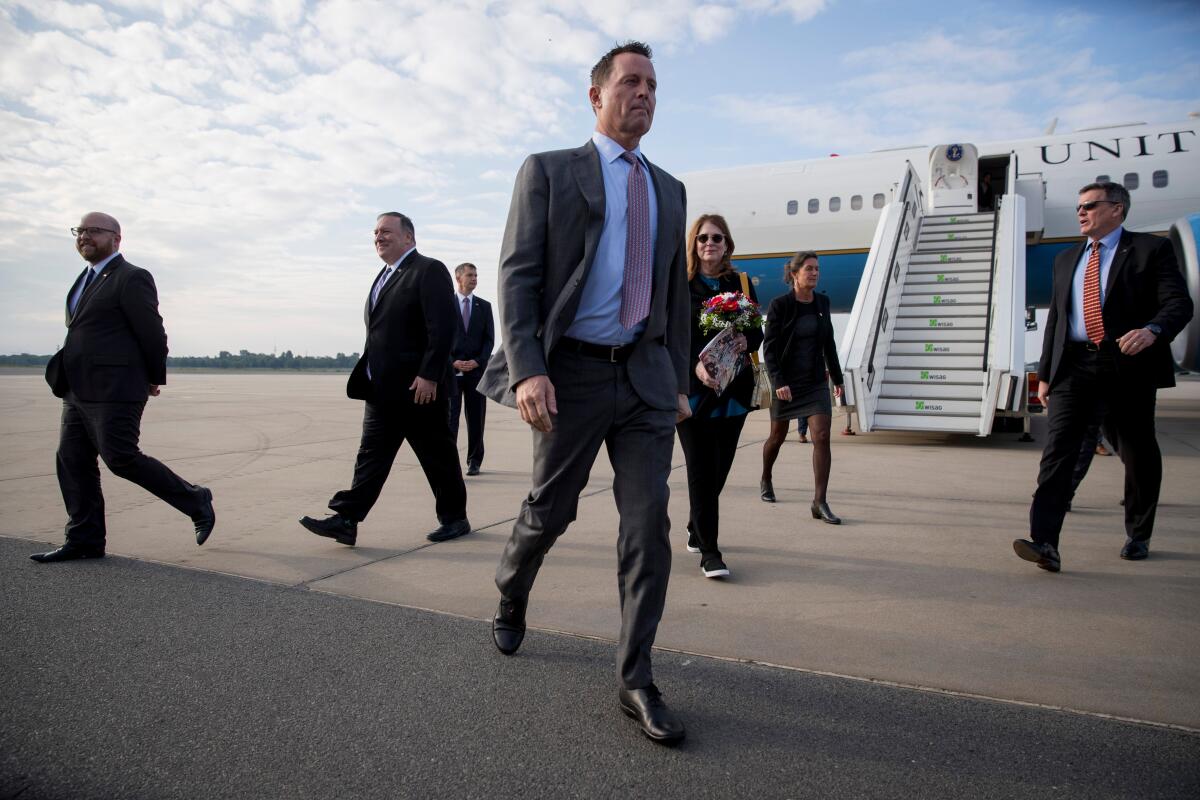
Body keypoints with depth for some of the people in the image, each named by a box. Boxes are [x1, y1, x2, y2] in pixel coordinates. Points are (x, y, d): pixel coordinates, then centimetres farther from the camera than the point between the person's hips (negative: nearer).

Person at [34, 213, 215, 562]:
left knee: (121, 459, -10)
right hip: (80, 391, 9)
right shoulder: (87, 279, 19)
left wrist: (155, 379, -1)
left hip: (113, 390, -9)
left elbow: (152, 333, -10)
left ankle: (196, 501, 4)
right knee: (72, 461, 7)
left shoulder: (132, 278, -9)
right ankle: (84, 540, 14)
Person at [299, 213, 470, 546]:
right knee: (370, 456, 6)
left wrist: (428, 376, -22)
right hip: (382, 390, 8)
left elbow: (443, 327, -18)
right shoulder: (384, 277, 19)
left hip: (419, 388, -8)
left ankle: (454, 518, 17)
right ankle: (346, 521, 6)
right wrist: (370, 378, 14)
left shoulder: (429, 270, -8)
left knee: (437, 456, 4)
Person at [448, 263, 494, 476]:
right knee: (449, 417, -5)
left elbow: (489, 339, 7)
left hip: (476, 369, 2)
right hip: (450, 370, -2)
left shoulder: (484, 306, 11)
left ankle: (474, 461, 13)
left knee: (476, 417, 5)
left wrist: (477, 361, -7)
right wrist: (452, 362, -10)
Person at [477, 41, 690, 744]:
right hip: (573, 372, -3)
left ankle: (636, 681, 9)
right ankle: (511, 595, 42)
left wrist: (680, 381, 15)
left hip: (646, 376, 4)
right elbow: (517, 274, -7)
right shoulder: (548, 171, 2)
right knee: (550, 511, 9)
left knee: (649, 524, -2)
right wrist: (526, 368, -20)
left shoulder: (669, 190, 16)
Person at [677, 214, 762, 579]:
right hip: (692, 387, -3)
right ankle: (709, 551, -1)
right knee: (701, 468, -6)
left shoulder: (742, 284, 12)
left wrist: (746, 340, -11)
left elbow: (758, 332, 13)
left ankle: (696, 532, 29)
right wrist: (695, 365, -21)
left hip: (733, 388, 4)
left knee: (719, 466, 8)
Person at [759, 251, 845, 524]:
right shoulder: (779, 305, -10)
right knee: (778, 436, 13)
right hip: (786, 382, -3)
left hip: (816, 381, 3)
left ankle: (819, 502, -8)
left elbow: (828, 344, 14)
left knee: (822, 437, -11)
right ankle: (766, 481, 41)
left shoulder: (822, 302, 4)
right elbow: (769, 347, -13)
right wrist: (778, 381, -23)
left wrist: (837, 377, 18)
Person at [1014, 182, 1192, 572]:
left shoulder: (1151, 249, 4)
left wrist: (1152, 330, -28)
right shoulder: (1066, 259, 19)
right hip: (1073, 366, 3)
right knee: (1057, 450, -12)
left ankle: (1138, 537, 30)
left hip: (1128, 366, -3)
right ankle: (1044, 543, -19)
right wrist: (1045, 373, 14)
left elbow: (1179, 303, -6)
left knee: (1138, 455, 10)